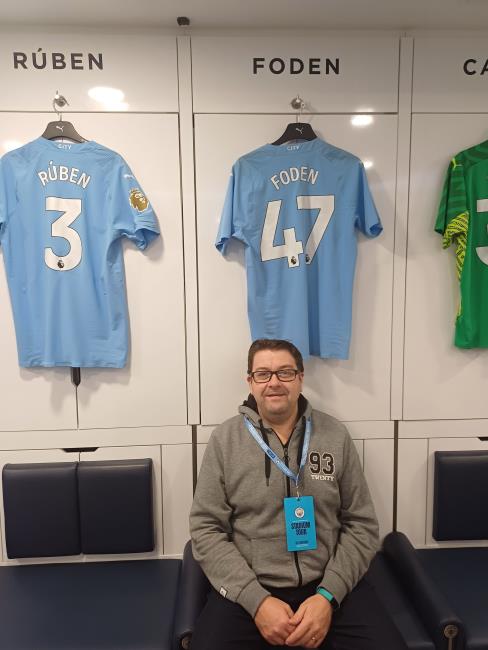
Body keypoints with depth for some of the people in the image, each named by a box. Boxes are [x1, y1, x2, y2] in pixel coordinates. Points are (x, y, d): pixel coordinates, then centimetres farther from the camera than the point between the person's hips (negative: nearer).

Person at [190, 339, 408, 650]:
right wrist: (257, 601, -13)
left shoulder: (335, 435, -1)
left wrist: (328, 596, -10)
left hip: (330, 584, 1)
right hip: (247, 589, -1)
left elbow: (362, 525, 2)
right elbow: (206, 529, -4)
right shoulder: (224, 439, -4)